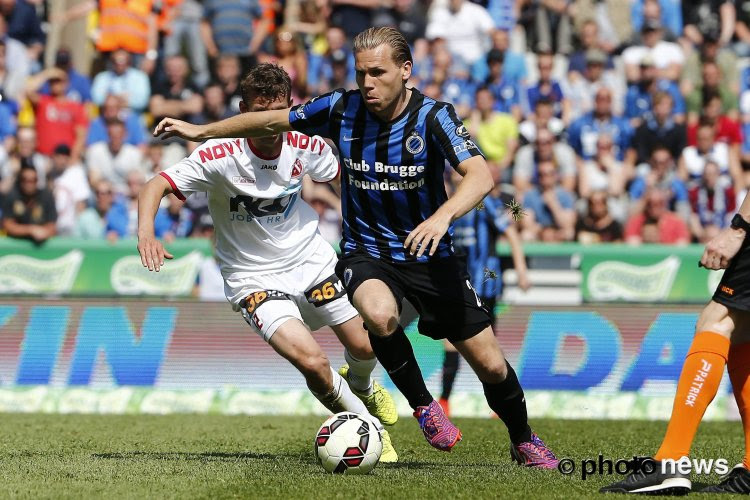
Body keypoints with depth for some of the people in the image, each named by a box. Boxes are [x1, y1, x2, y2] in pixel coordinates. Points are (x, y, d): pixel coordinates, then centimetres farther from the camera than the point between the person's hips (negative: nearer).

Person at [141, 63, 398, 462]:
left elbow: (335, 175, 10)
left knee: (364, 347, 9)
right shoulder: (220, 155, -25)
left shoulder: (306, 145, -12)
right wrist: (146, 235, -46)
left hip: (311, 258, 4)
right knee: (312, 362, -22)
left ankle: (362, 386, 49)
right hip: (254, 277, -4)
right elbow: (155, 186, -28)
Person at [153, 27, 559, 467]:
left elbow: (481, 175, -29)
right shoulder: (342, 109, -8)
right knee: (380, 315, -36)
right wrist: (201, 131, 12)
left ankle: (524, 442, 30)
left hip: (429, 254, -1)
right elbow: (272, 121, 8)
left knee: (491, 365, -1)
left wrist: (442, 216, -47)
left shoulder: (433, 116, -16)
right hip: (366, 252, 1)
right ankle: (423, 406, -10)